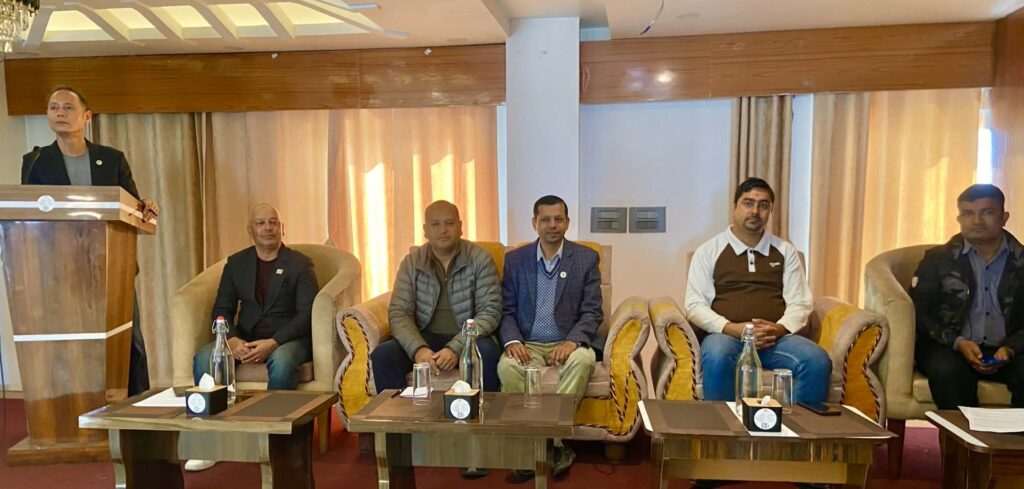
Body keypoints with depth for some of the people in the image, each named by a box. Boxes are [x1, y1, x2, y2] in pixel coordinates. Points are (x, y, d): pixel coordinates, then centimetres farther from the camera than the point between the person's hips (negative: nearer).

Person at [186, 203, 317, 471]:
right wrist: (232, 339, -15)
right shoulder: (236, 263, 11)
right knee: (203, 358, -23)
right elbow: (222, 309, 6)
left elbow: (306, 314, -9)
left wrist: (273, 343, -23)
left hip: (287, 339, -4)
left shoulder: (300, 264, -1)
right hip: (245, 339, 4)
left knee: (282, 362, -37)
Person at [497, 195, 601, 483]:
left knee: (583, 359, -35)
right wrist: (512, 341, -16)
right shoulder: (515, 259, 8)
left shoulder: (587, 258, 4)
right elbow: (506, 310, 5)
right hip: (527, 344, 1)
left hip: (568, 343, -1)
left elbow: (592, 312, -1)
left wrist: (572, 341, -20)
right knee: (507, 366, -31)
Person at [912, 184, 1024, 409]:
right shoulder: (938, 259, 4)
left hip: (1005, 351, 2)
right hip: (949, 348, -2)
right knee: (948, 371, -34)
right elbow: (918, 311, -1)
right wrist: (957, 342, -15)